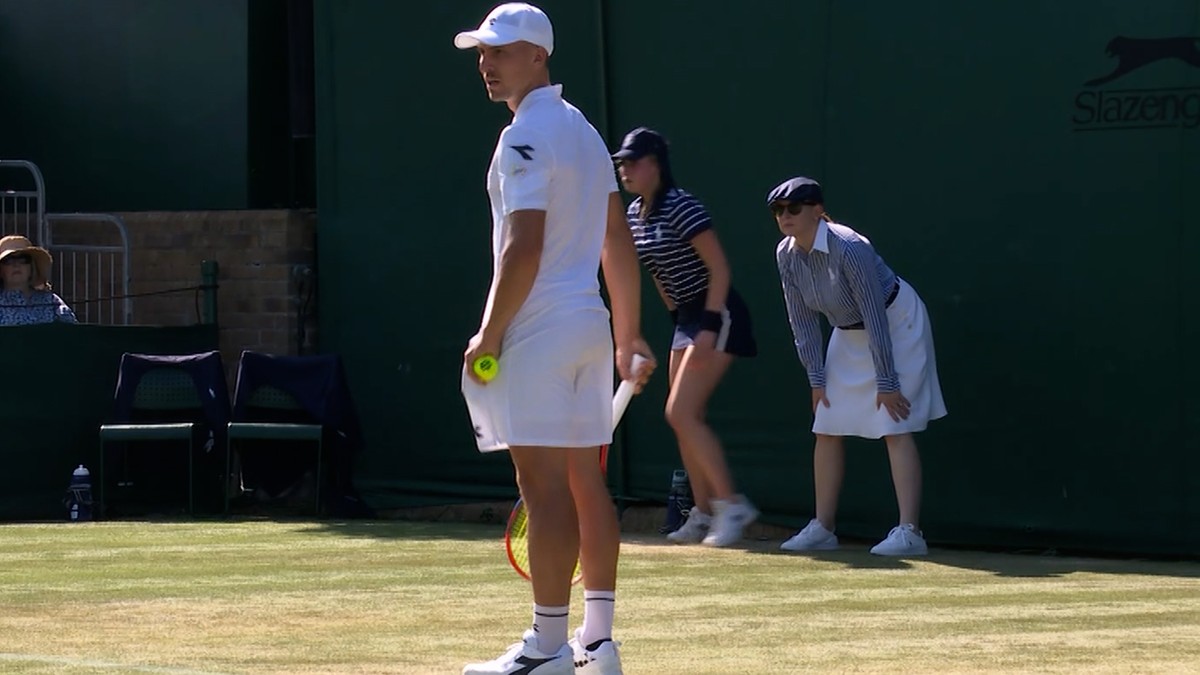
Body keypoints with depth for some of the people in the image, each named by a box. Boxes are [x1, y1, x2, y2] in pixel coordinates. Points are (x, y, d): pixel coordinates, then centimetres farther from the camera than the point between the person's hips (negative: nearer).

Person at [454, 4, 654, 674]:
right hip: (588, 319, 9)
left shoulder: (527, 135, -12)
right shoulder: (583, 130, 17)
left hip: (539, 330, -9)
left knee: (545, 487, -9)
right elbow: (619, 241, 19)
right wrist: (630, 334, 22)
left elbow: (525, 247, -19)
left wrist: (489, 336, -14)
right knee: (586, 485, 9)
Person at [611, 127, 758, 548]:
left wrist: (709, 327, -24)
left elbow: (720, 268, -20)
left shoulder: (680, 208, -19)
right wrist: (675, 314, 16)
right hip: (687, 317, 9)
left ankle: (731, 505, -12)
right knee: (686, 420, 8)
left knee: (681, 413, -15)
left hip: (717, 315, -9)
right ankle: (704, 514, 13)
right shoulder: (634, 214, 7)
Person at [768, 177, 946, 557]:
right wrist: (817, 379, -2)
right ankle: (823, 529, 12)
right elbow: (803, 322, -1)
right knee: (827, 429, 5)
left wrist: (887, 383, -26)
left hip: (897, 325, -8)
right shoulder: (786, 255, -9)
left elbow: (876, 319, -28)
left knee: (895, 428, -15)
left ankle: (909, 532, -19)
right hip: (849, 334, 8)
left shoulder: (849, 249, -31)